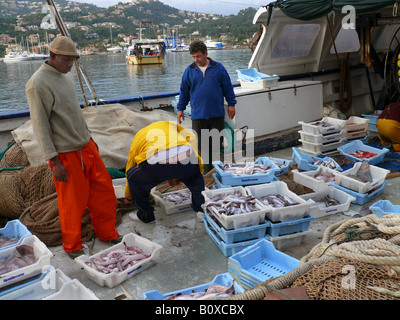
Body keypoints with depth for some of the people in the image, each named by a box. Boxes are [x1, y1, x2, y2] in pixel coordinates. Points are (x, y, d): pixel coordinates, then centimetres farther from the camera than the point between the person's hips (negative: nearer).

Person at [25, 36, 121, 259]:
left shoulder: (67, 76, 11)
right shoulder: (38, 84, -16)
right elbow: (40, 125, -17)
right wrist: (54, 161, -18)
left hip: (86, 146, 8)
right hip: (66, 154, -8)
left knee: (104, 191, 13)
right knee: (73, 203, 4)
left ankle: (107, 234, 32)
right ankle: (73, 247, 26)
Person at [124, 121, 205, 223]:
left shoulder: (137, 139, 35)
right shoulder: (169, 125, 38)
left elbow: (130, 167, 42)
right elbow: (191, 137, 26)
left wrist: (128, 198, 56)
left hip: (156, 162, -2)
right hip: (186, 156, 2)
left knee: (134, 178, 28)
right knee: (196, 177, 37)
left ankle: (146, 216, 34)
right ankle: (201, 210, 33)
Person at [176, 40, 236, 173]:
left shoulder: (218, 68, 3)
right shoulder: (189, 71, 5)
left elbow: (227, 87, 8)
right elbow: (184, 91, 13)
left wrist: (231, 104, 6)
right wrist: (180, 109, 12)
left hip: (217, 114, 0)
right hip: (198, 115, 0)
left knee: (216, 143, 7)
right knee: (201, 144, 2)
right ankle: (204, 172, 13)